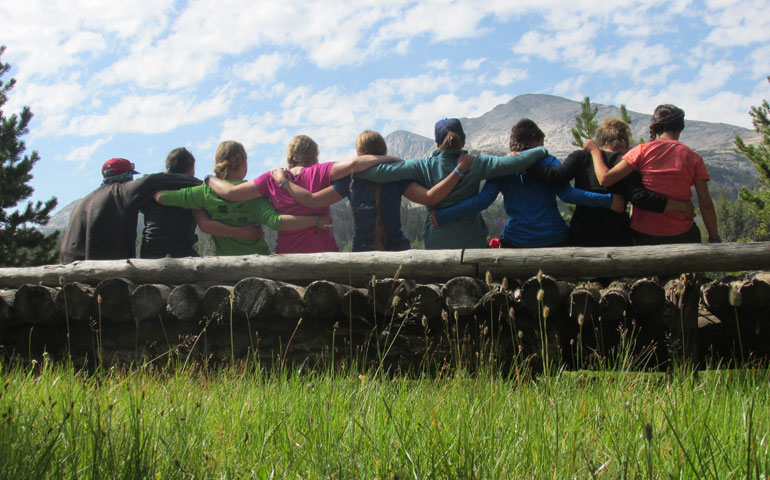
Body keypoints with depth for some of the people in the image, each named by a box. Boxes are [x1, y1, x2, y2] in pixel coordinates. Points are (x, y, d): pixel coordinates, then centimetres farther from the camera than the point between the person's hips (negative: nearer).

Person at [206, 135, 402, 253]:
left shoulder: (272, 180, 3)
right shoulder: (319, 173, -4)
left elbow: (231, 192, -2)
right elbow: (353, 164, -17)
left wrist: (211, 179, 17)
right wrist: (388, 158, -7)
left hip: (287, 256, 2)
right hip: (323, 254, -2)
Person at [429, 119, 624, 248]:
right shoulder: (548, 161, 2)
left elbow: (483, 200, -7)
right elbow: (567, 194, -9)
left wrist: (441, 216, -5)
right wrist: (608, 200, -8)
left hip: (517, 241, 0)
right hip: (554, 239, 0)